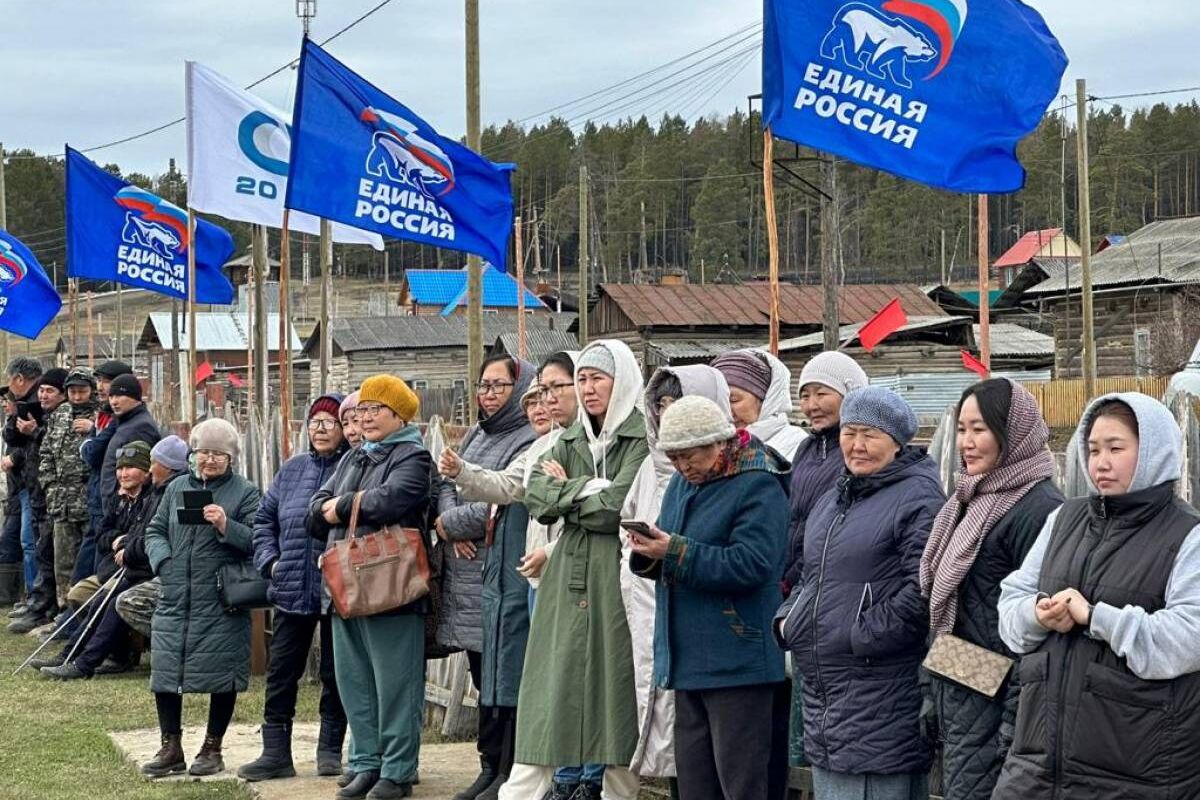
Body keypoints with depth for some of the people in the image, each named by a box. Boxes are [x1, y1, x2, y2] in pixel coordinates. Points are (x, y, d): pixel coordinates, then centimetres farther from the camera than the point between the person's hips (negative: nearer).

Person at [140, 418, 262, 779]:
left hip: (221, 604, -4)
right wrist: (163, 560, -3)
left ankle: (212, 749, 16)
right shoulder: (176, 489, 13)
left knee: (220, 678, 2)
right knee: (164, 671, 4)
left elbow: (256, 541, -9)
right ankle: (171, 748, 17)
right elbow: (155, 531, 16)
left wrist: (226, 526, -24)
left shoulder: (245, 492, 0)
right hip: (174, 600, 4)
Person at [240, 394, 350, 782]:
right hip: (292, 589, 5)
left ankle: (330, 749, 19)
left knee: (335, 673, 7)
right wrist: (269, 560, 6)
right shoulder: (292, 469, 11)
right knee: (281, 671, 6)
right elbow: (265, 518, 17)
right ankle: (275, 752, 12)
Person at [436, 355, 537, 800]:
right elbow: (446, 485, 13)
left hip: (505, 578, -9)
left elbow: (498, 504, -17)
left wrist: (447, 525, -4)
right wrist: (456, 530, -7)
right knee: (483, 677, 14)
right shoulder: (475, 437, 18)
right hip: (468, 579, 9)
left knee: (506, 676, -5)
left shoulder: (529, 442, -11)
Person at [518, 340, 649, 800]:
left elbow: (616, 509, -16)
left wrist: (567, 490, -1)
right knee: (558, 686, 4)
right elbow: (535, 498, 4)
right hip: (568, 579, 6)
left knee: (615, 690, -2)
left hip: (616, 583, -6)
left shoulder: (641, 439, -7)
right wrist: (588, 489, -11)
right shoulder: (571, 439, 15)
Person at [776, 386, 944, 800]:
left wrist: (863, 636, -18)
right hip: (822, 684, 9)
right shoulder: (835, 498, 18)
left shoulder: (919, 498, -11)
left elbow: (922, 589, -20)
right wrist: (789, 617, 10)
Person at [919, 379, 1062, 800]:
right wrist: (933, 698, 18)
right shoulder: (973, 500, 13)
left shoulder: (1039, 509, -16)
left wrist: (1013, 728, -21)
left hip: (993, 701, -9)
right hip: (957, 698, 9)